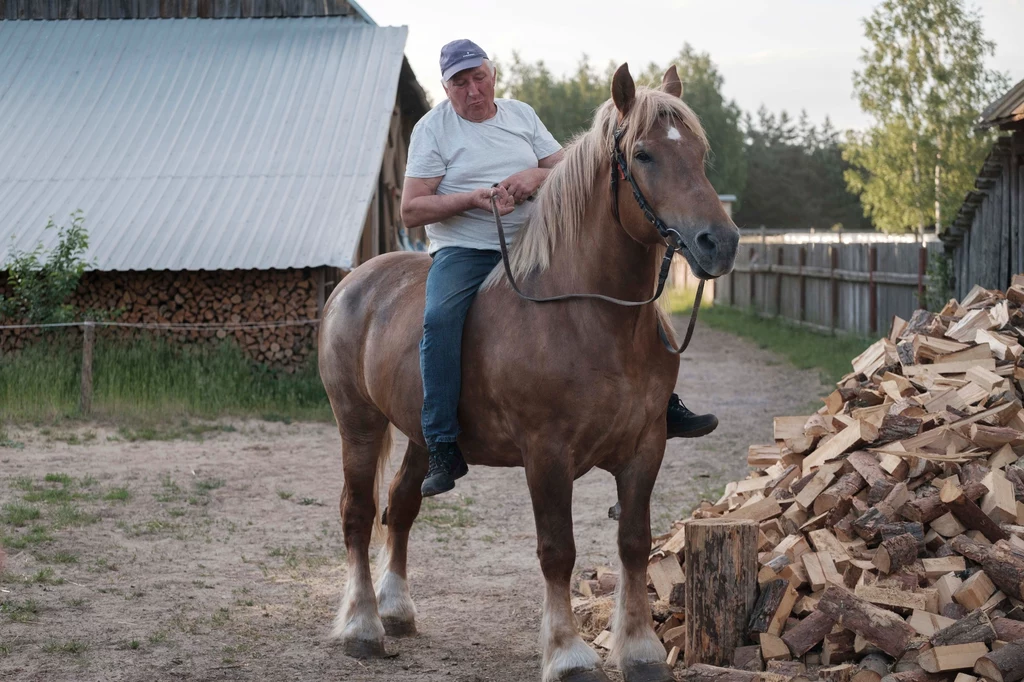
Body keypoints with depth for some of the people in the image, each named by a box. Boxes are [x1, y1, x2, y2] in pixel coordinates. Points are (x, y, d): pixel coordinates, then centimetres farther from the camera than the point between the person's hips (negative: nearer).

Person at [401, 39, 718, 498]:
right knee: (440, 318, -34)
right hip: (463, 252, -4)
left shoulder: (522, 115, 11)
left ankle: (663, 407, 3)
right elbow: (411, 210, -7)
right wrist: (474, 198, -21)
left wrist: (538, 176, -13)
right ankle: (443, 451, -30)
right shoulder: (432, 129, 0)